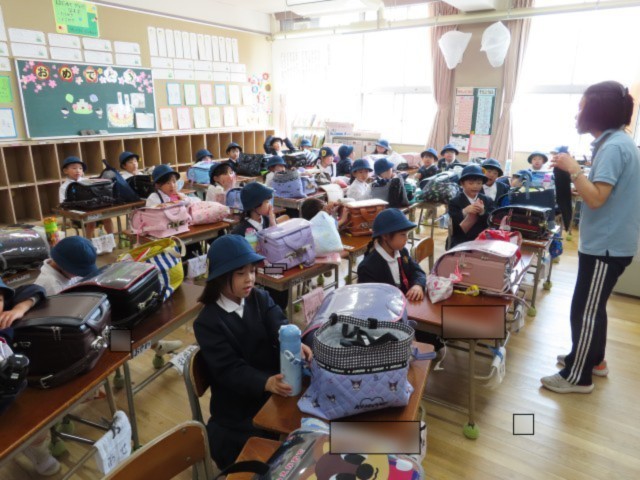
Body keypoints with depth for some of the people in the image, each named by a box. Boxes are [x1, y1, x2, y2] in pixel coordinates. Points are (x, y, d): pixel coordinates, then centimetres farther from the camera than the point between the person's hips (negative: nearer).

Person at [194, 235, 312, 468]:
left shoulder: (261, 299, 2)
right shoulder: (207, 322, -13)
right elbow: (229, 370, -21)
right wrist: (267, 383, -38)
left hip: (275, 387, 4)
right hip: (238, 407, -4)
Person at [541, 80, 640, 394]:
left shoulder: (613, 147, -20)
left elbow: (596, 198, -26)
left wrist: (573, 168, -19)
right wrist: (573, 172, 6)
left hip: (606, 245, -10)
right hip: (607, 241, 10)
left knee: (584, 310, 0)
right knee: (592, 306, 21)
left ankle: (578, 377, 13)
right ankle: (593, 359, 37)